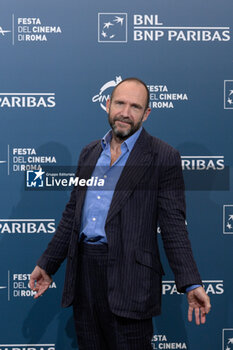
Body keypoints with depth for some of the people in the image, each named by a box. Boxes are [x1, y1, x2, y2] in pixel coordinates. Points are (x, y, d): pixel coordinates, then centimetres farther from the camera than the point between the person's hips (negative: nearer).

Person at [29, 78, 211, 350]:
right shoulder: (89, 153, 15)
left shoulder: (163, 158, -3)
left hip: (128, 276, -5)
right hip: (83, 273, 6)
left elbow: (173, 225, -7)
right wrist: (47, 264, 18)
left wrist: (191, 285, -16)